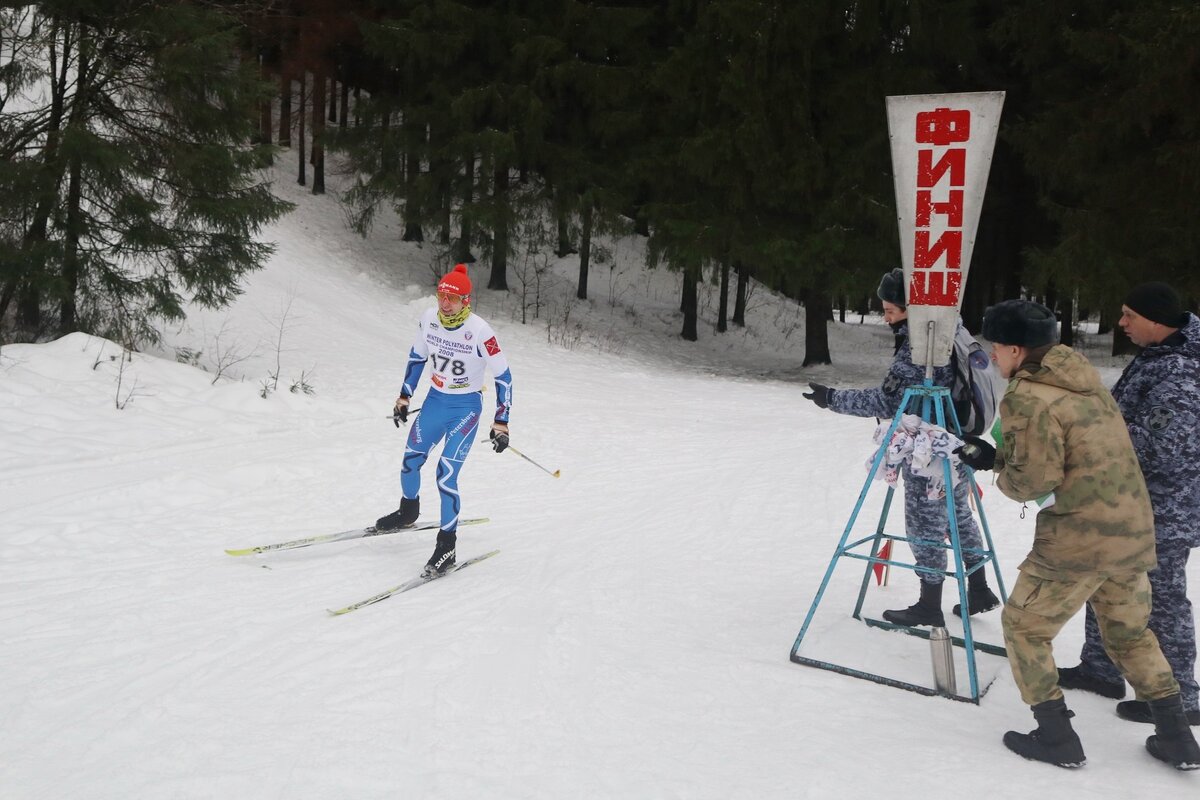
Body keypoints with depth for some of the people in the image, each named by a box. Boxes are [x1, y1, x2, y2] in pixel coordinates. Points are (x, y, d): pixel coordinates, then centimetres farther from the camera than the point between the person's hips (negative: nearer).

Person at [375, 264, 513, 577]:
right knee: (409, 461, 9)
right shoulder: (428, 319, -7)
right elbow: (417, 357, 11)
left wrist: (501, 423, -16)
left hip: (466, 408, -5)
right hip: (435, 400, 5)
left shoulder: (479, 331, -22)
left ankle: (447, 547, 0)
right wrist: (404, 398, 13)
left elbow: (503, 377, -15)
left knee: (446, 476, -13)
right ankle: (407, 512, 39)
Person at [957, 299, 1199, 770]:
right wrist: (997, 456, 12)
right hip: (1134, 531, 8)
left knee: (1023, 625, 9)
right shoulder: (1082, 377, 11)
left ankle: (1057, 737, 12)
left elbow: (1033, 480, -17)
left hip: (1078, 539, -8)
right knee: (1130, 632, 24)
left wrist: (997, 469, 4)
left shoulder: (1027, 397, -15)